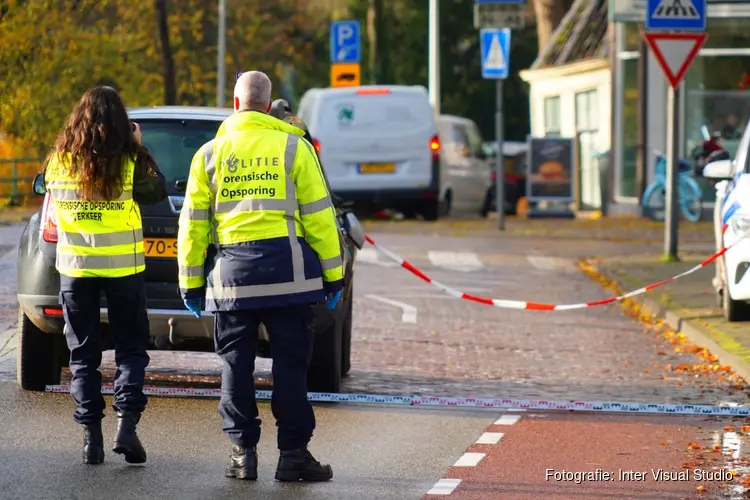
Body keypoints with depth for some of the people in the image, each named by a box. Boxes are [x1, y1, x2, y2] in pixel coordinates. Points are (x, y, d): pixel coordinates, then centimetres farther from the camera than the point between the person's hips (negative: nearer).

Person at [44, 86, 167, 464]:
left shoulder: (59, 161, -2)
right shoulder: (130, 160, -9)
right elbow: (156, 192, 4)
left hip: (75, 266, 2)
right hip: (122, 266, -2)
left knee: (83, 353, 10)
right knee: (131, 348, 9)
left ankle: (91, 435, 4)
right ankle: (126, 422, -10)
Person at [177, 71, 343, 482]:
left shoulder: (209, 154, 7)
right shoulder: (293, 147, 2)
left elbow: (193, 222, 8)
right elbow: (318, 214, 0)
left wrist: (191, 281, 13)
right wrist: (332, 272, 5)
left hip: (231, 276, 1)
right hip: (287, 270, -1)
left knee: (237, 365, 8)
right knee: (290, 363, 2)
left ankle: (242, 452, 7)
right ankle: (293, 453, 2)